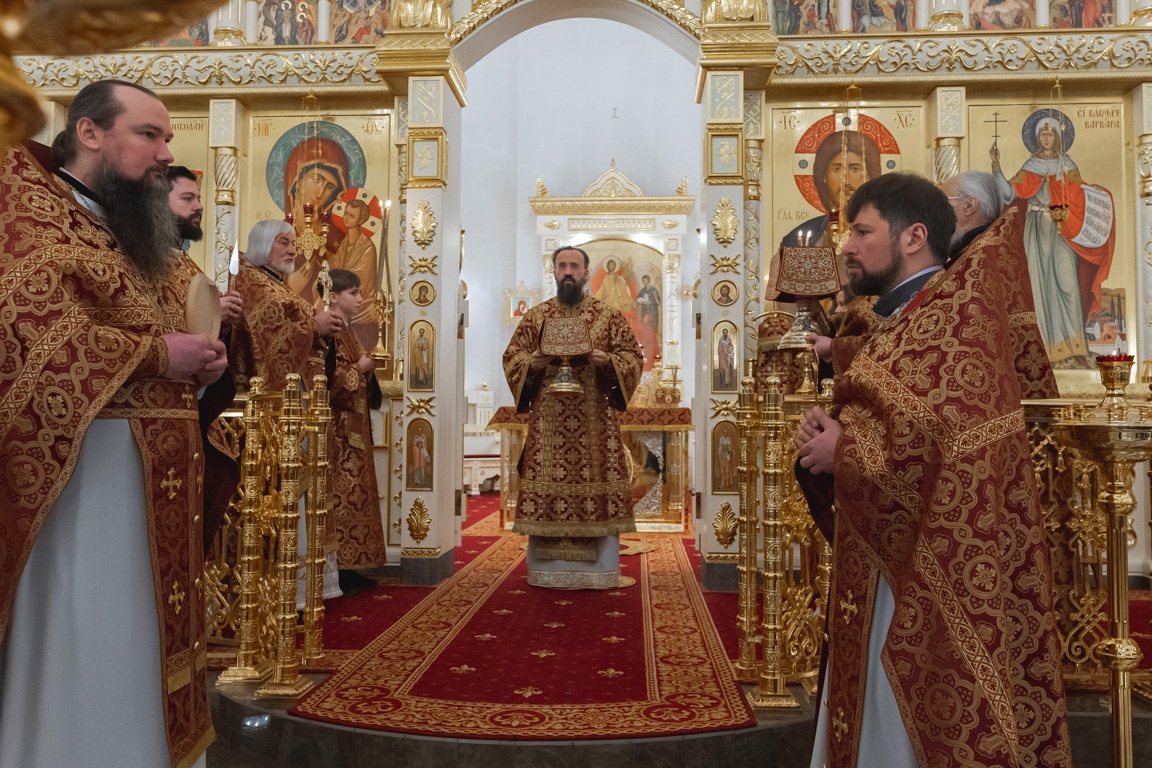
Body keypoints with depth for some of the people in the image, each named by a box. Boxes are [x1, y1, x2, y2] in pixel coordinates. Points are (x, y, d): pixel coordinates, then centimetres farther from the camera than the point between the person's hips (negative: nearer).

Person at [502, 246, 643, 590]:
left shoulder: (609, 315, 6)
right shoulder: (535, 316, 10)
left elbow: (633, 357, 4)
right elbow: (511, 358, 10)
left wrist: (607, 361, -15)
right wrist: (533, 362, -11)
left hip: (596, 420, -1)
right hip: (547, 419, 1)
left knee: (596, 485, -1)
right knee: (546, 487, 1)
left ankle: (599, 570, 9)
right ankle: (547, 570, 11)